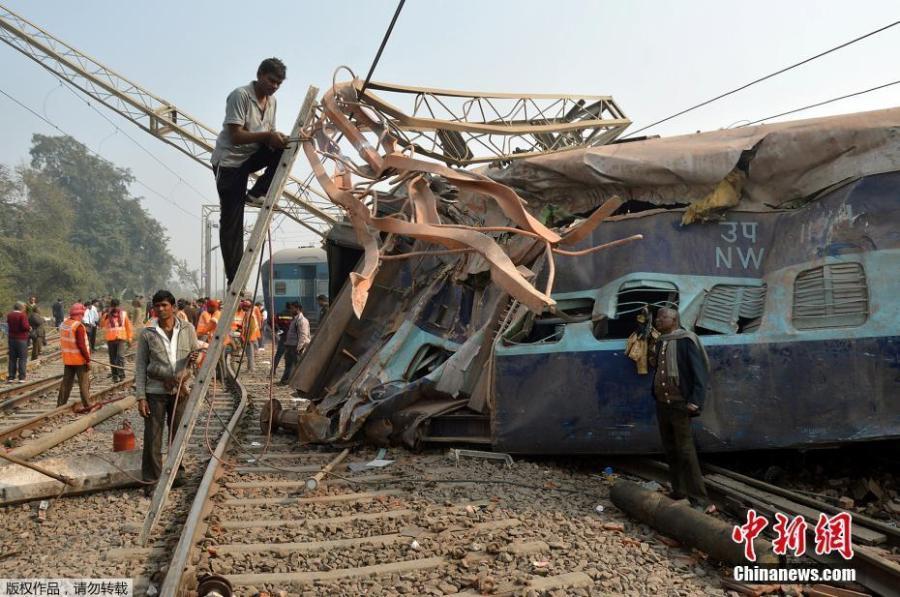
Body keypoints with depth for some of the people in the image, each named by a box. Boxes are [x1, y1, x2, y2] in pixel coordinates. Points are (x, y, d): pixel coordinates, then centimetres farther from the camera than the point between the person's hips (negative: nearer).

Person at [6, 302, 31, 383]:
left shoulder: (9, 315, 5)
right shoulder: (22, 315, -13)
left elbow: (8, 325, 12)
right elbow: (25, 326, -22)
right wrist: (29, 328, -3)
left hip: (11, 339, 5)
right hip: (21, 339, -5)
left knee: (12, 358, 11)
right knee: (22, 358, 2)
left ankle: (11, 377, 10)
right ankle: (21, 378, -2)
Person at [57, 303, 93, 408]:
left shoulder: (63, 325, 6)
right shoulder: (78, 326, -19)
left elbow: (63, 342, 15)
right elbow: (81, 345, -22)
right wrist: (88, 359, -17)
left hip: (67, 359, 7)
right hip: (80, 360, -7)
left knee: (66, 383, 13)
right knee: (84, 384, 1)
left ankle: (60, 404, 15)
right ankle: (87, 406, 3)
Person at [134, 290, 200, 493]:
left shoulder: (187, 329, 2)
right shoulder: (146, 333, -2)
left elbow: (197, 354, 12)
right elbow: (140, 366, -1)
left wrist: (193, 358, -13)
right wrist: (140, 397, -7)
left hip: (181, 390, 2)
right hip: (155, 392, -2)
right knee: (152, 438, -2)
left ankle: (177, 473, 29)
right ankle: (151, 480, 7)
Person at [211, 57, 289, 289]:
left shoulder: (271, 101, 6)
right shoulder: (240, 96, -18)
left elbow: (268, 135, 10)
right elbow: (236, 136, -24)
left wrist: (278, 138, -13)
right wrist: (267, 135, -33)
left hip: (252, 157, 7)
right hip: (229, 161, -7)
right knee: (232, 223, -8)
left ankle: (256, 194, -6)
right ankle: (234, 281, -6)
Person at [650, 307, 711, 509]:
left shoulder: (686, 341, -10)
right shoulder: (660, 343, 12)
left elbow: (699, 372, -15)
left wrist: (695, 401, -21)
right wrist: (653, 362, 1)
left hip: (679, 404, -8)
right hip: (662, 403, 8)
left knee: (685, 452, -9)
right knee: (670, 451, 12)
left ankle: (699, 499, -5)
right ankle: (678, 493, 21)